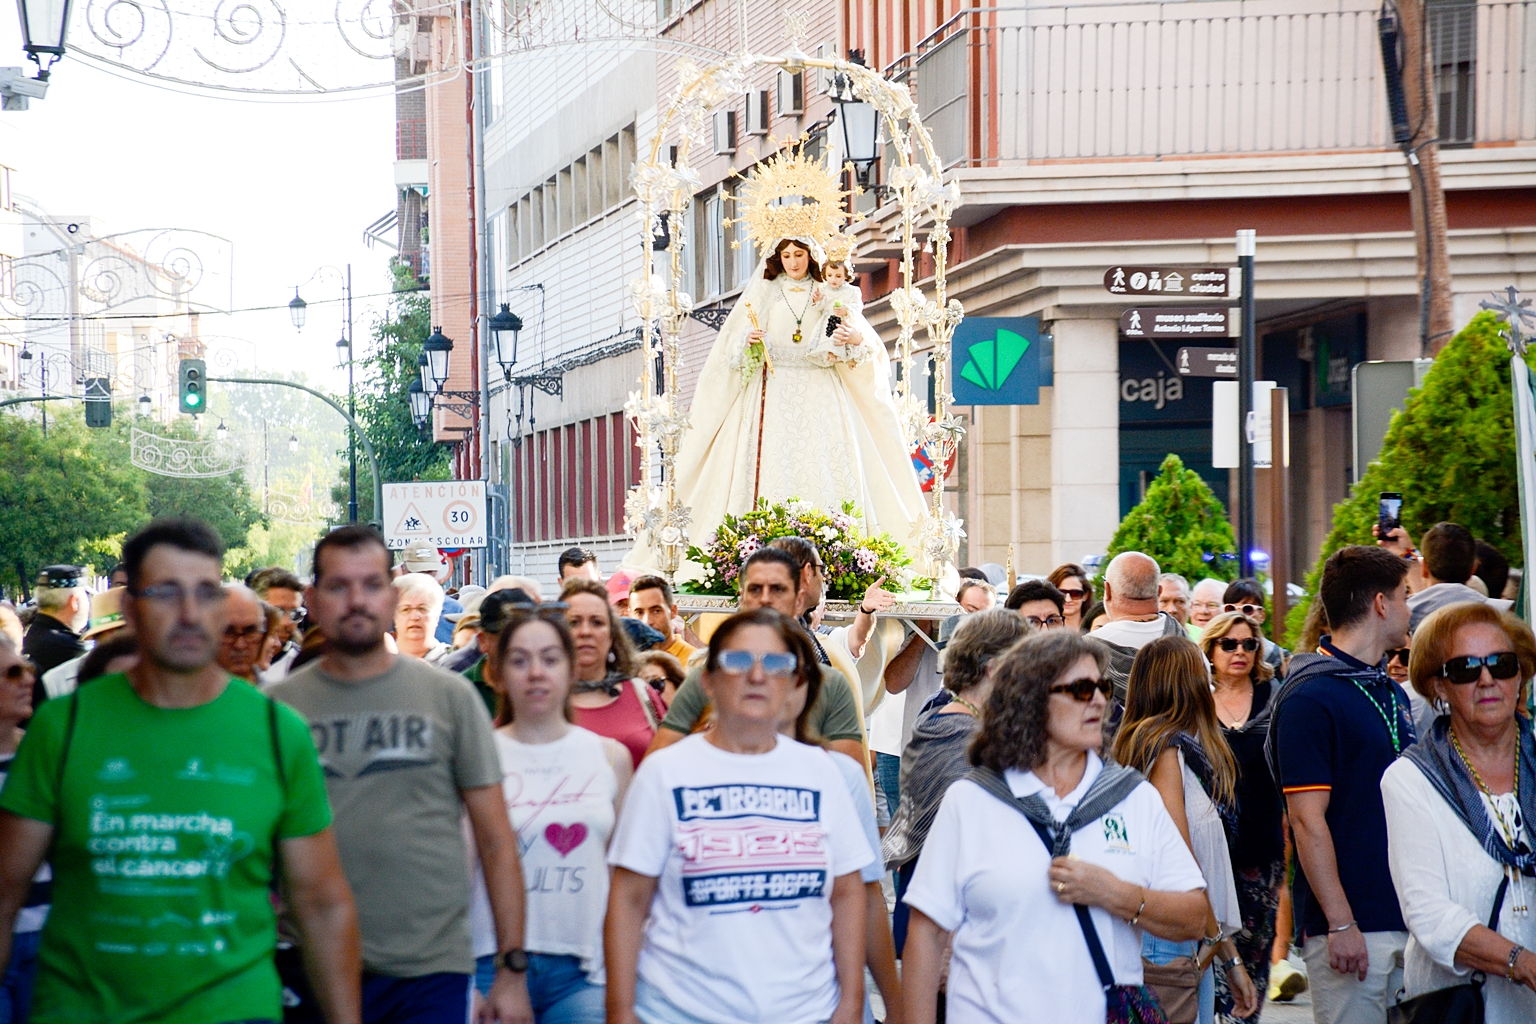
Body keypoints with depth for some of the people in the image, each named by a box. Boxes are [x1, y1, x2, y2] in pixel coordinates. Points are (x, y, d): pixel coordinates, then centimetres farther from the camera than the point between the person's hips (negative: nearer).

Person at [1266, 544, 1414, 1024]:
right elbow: (1308, 821, -15)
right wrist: (1341, 924, -19)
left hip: (1407, 917, 8)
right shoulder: (1309, 697, -11)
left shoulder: (1393, 693, 16)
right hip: (1350, 927, -8)